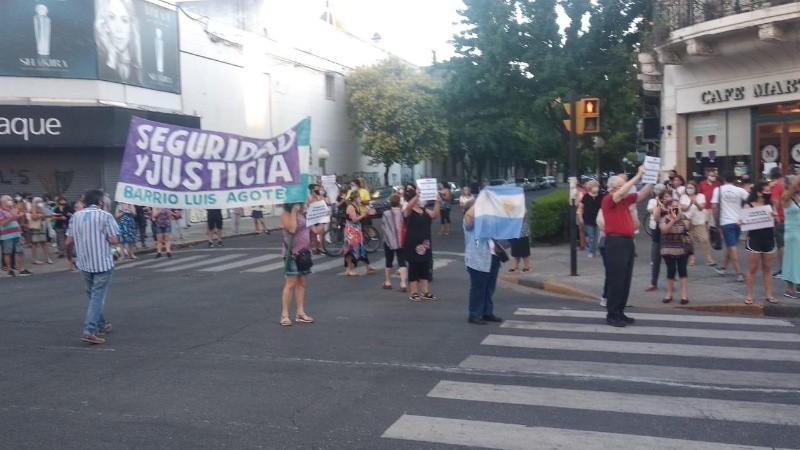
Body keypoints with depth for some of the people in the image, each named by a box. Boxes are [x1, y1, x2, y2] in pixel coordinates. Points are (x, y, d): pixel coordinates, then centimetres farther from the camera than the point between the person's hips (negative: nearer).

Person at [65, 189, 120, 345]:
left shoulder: (76, 216, 4)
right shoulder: (105, 216, -10)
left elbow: (69, 242, 5)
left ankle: (102, 326, 31)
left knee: (93, 295, 20)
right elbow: (113, 240, -16)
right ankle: (89, 331, -10)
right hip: (102, 263, -5)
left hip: (84, 263, 5)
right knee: (97, 297, -3)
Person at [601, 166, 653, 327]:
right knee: (616, 280, -6)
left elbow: (642, 195, 19)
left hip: (628, 241, 8)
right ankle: (612, 315, 0)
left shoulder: (626, 199, 14)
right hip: (616, 242, -8)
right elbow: (621, 193, -24)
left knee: (626, 281, 11)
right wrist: (638, 176, -20)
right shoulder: (608, 200, -8)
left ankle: (620, 313, 19)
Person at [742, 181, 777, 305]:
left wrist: (775, 216, -15)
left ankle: (769, 294, 14)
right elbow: (744, 221, -4)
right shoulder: (748, 206, -5)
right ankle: (749, 295, 6)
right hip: (754, 239, -4)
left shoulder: (770, 206, 6)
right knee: (752, 268, 0)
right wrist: (741, 222, -26)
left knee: (767, 268, 9)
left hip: (768, 239, 4)